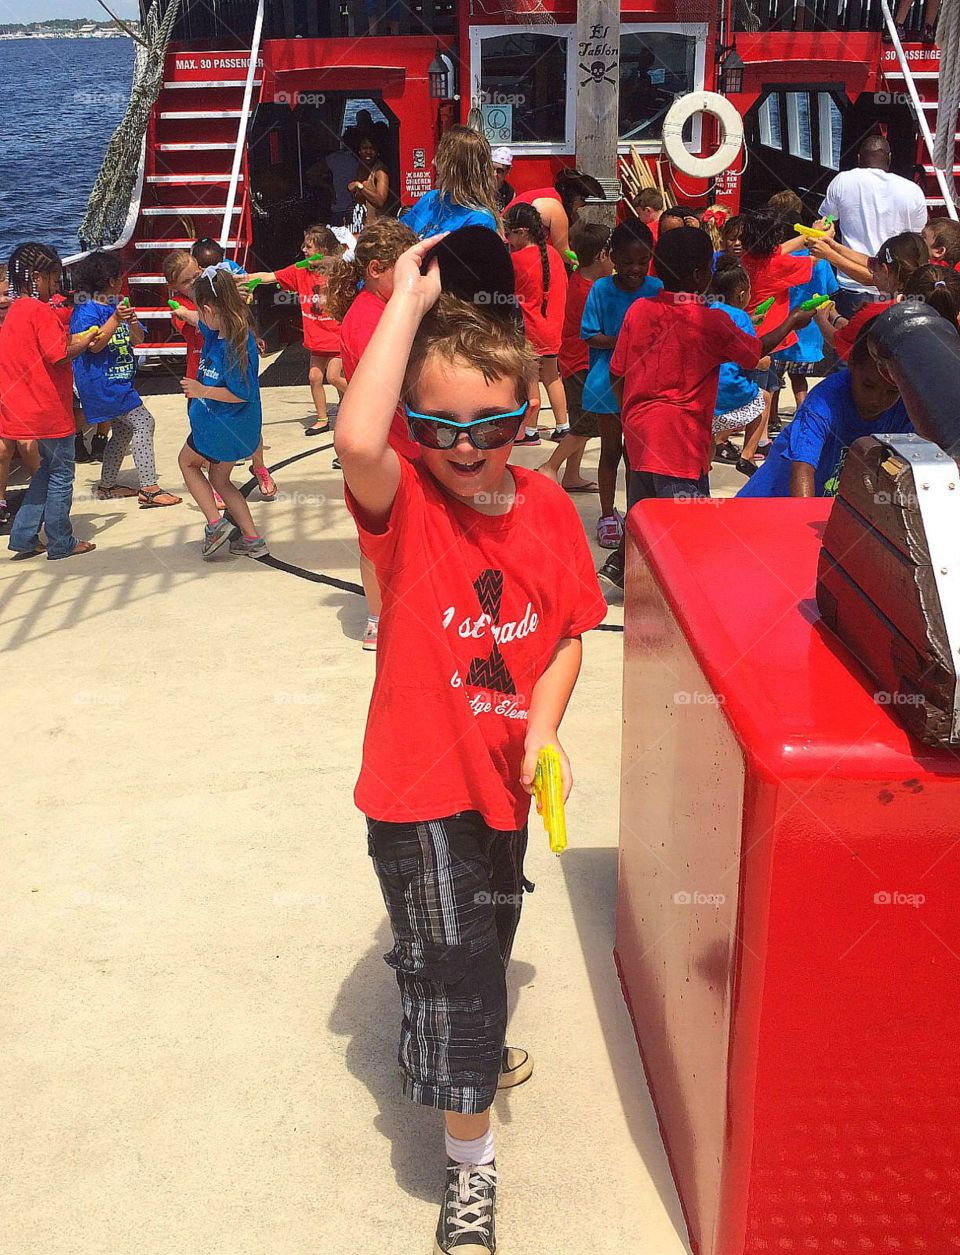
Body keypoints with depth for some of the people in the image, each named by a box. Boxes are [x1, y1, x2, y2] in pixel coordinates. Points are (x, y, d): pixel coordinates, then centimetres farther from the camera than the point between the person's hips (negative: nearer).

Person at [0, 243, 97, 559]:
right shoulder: (40, 310, -15)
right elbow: (60, 354, -23)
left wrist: (72, 339, 12)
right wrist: (84, 341, -6)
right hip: (49, 411, -9)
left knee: (45, 472, 20)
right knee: (61, 476, 4)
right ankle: (61, 544, 12)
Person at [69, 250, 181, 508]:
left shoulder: (117, 305, 12)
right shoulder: (86, 310, -13)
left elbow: (138, 339, 8)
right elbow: (94, 345, -22)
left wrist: (132, 323, -14)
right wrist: (115, 320, -28)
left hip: (118, 381, 10)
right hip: (102, 383, -10)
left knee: (123, 431, 17)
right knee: (143, 423, -14)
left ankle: (107, 486, 29)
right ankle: (149, 489, -15)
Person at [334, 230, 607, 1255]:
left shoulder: (548, 509, -7)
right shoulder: (403, 505, -19)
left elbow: (568, 631, 3)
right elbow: (355, 440, -42)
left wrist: (544, 727, -14)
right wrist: (410, 297, -35)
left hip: (503, 777, 5)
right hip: (420, 786, -5)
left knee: (482, 948, 28)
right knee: (452, 969, 0)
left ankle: (448, 1051, 60)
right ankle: (469, 1167, 25)